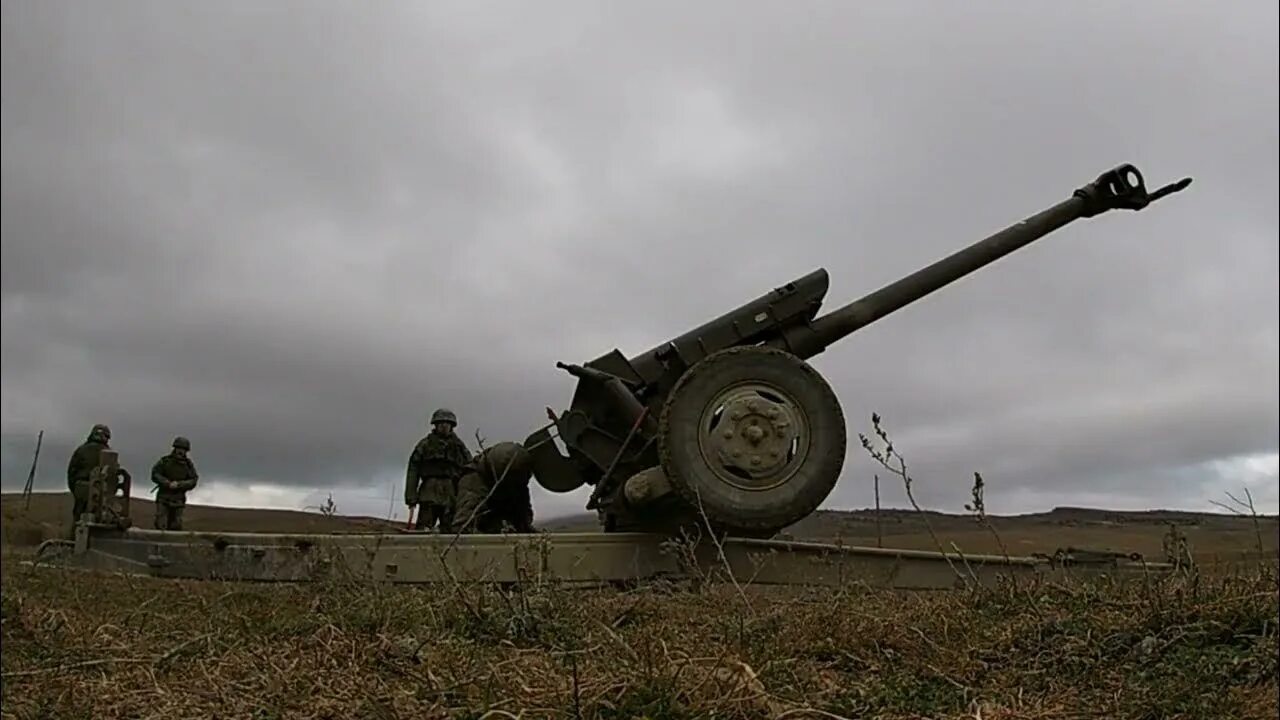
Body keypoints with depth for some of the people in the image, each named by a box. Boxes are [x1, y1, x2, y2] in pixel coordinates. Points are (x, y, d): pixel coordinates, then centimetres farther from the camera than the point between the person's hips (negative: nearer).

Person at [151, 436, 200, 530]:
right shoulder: (165, 461, -3)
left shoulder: (189, 464, 0)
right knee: (161, 526, -7)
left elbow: (193, 481, -3)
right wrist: (168, 483, -18)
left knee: (175, 527, 2)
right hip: (163, 498, -1)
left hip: (178, 500, 1)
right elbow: (155, 475, -6)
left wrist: (178, 484, -18)